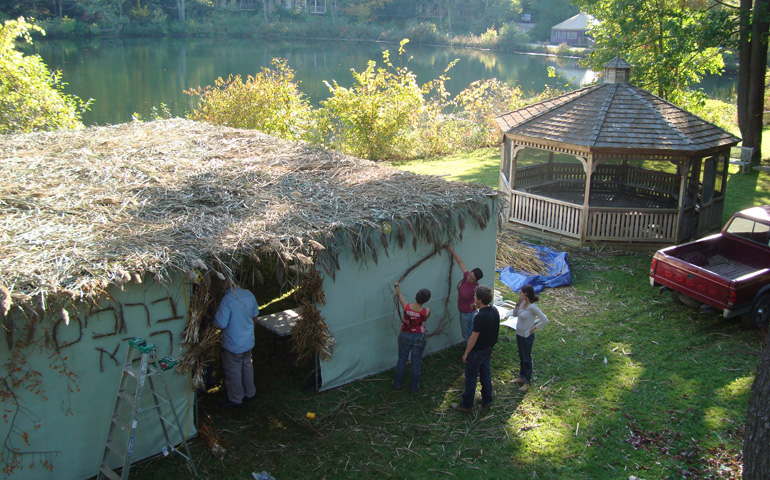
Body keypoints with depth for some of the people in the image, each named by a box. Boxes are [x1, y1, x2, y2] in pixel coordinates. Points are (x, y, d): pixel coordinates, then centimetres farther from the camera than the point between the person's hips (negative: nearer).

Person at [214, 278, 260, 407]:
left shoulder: (227, 300, -29)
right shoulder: (249, 294, -7)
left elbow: (221, 323, -27)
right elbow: (255, 315, 6)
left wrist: (215, 313, -8)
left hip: (233, 345, -7)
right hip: (249, 341, 7)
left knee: (233, 372, 13)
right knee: (247, 366, 25)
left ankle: (236, 399, 31)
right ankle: (250, 393, 41)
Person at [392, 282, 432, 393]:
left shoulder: (406, 307, -22)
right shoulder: (427, 311, -24)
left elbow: (399, 295, -2)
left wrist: (397, 286, 18)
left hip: (405, 337, 1)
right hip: (419, 338, -1)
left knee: (402, 360, 18)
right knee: (416, 362, 13)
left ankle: (397, 384, 32)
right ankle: (414, 387, 27)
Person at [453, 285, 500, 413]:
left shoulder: (480, 317, -31)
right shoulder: (494, 311, -5)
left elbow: (474, 337, -23)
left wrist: (466, 353, -13)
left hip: (477, 351, -8)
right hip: (489, 348, 8)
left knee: (471, 378, 6)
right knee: (485, 373, 22)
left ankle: (466, 406, 18)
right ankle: (487, 401, 35)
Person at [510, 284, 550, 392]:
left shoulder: (532, 307, -26)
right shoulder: (523, 303, -3)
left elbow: (545, 320, -25)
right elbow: (515, 314, 7)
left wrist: (534, 328, -17)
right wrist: (518, 303, -7)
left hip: (527, 337, -8)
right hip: (519, 334, 8)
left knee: (527, 359, 8)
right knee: (521, 357, 23)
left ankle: (527, 382, 24)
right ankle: (521, 377, 41)